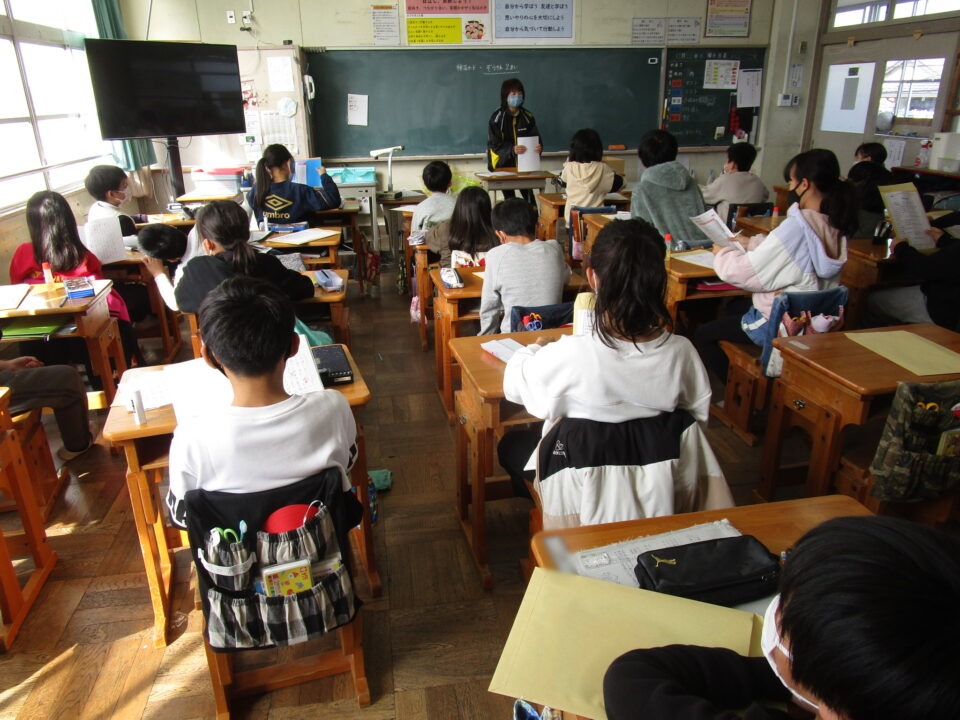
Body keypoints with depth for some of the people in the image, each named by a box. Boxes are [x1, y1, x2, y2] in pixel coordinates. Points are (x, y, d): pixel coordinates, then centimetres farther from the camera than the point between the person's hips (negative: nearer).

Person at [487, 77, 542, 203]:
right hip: (504, 164, -3)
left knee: (529, 197, -7)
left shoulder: (527, 116, 5)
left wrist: (538, 147, -21)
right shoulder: (497, 117, -6)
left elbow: (536, 138, 5)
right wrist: (512, 150, -30)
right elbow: (494, 144, -11)